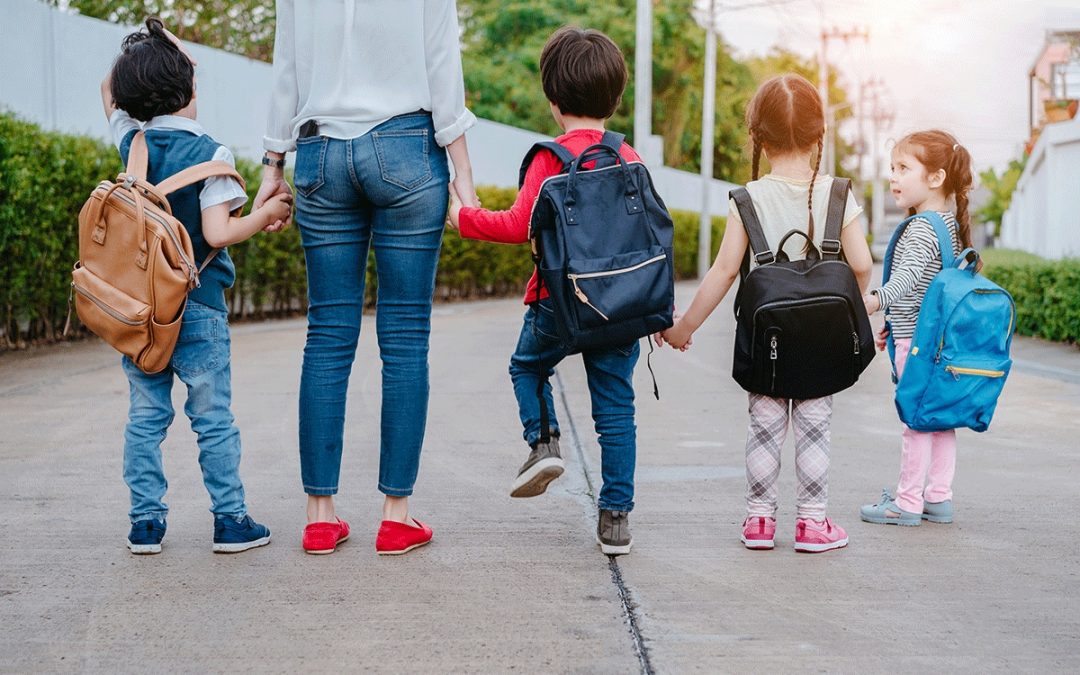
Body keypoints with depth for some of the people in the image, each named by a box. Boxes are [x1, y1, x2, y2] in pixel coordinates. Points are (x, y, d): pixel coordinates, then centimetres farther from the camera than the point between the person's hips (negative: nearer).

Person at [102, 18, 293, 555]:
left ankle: (145, 521, 10)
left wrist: (143, 50, 14)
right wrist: (266, 215, -5)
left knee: (145, 416, 9)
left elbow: (109, 90, 21)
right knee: (213, 419, 3)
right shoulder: (208, 152, -12)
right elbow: (217, 232, -19)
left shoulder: (131, 142, 1)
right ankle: (230, 520, 7)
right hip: (196, 308, -4)